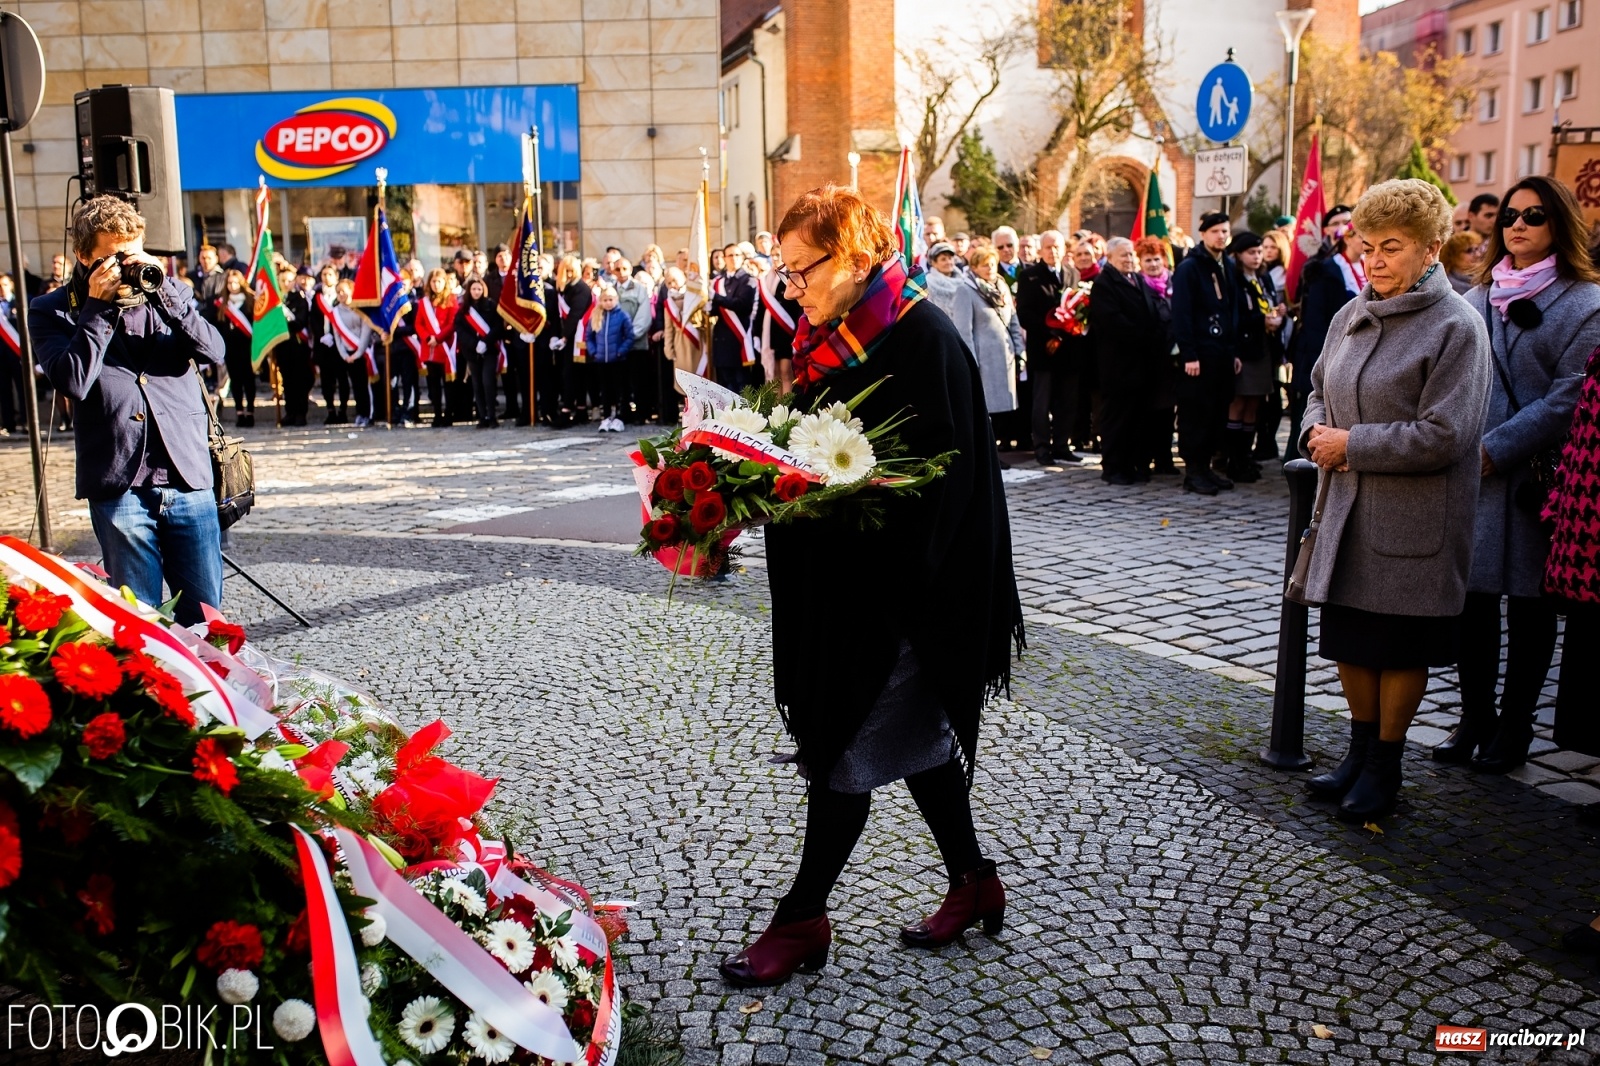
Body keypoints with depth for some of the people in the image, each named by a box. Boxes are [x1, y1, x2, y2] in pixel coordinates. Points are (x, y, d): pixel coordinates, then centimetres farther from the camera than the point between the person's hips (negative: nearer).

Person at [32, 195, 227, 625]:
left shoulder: (169, 294, 12)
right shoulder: (53, 311, 5)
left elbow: (213, 351, -3)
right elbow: (73, 380, -11)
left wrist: (164, 291, -10)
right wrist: (98, 306, -8)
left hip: (189, 480, 2)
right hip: (119, 488, -2)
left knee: (205, 618, 7)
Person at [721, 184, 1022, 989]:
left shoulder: (921, 337, -16)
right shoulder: (826, 337, 9)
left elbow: (940, 474, -20)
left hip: (898, 587, -9)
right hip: (837, 578, 9)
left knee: (847, 747, 0)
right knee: (915, 733, 17)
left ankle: (801, 921, 15)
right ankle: (973, 883, 34)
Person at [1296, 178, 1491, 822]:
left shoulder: (1456, 328, -14)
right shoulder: (1350, 316, 6)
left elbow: (1443, 436, -20)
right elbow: (1318, 389, 19)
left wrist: (1351, 443, -16)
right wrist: (1317, 434, -3)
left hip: (1414, 521, -6)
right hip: (1348, 509, 6)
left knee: (1400, 646, 8)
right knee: (1349, 637, 15)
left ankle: (1384, 767, 24)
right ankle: (1361, 750, 34)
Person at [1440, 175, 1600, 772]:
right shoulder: (1479, 298, 12)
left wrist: (1495, 449, -16)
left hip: (1533, 479, -4)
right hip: (1471, 475, 5)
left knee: (1529, 603, 6)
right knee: (1474, 597, 8)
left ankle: (1514, 724, 17)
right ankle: (1475, 717, 21)